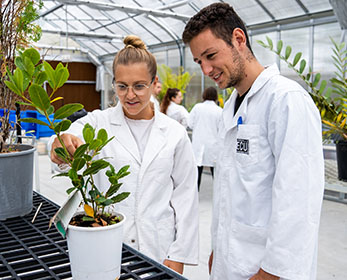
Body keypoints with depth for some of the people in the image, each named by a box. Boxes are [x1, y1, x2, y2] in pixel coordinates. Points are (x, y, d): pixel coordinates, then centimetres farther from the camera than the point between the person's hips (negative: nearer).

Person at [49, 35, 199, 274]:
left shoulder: (175, 133, -1)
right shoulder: (99, 122, -2)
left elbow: (185, 196, 0)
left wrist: (177, 258, -2)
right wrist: (62, 143, -47)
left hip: (158, 249, 1)